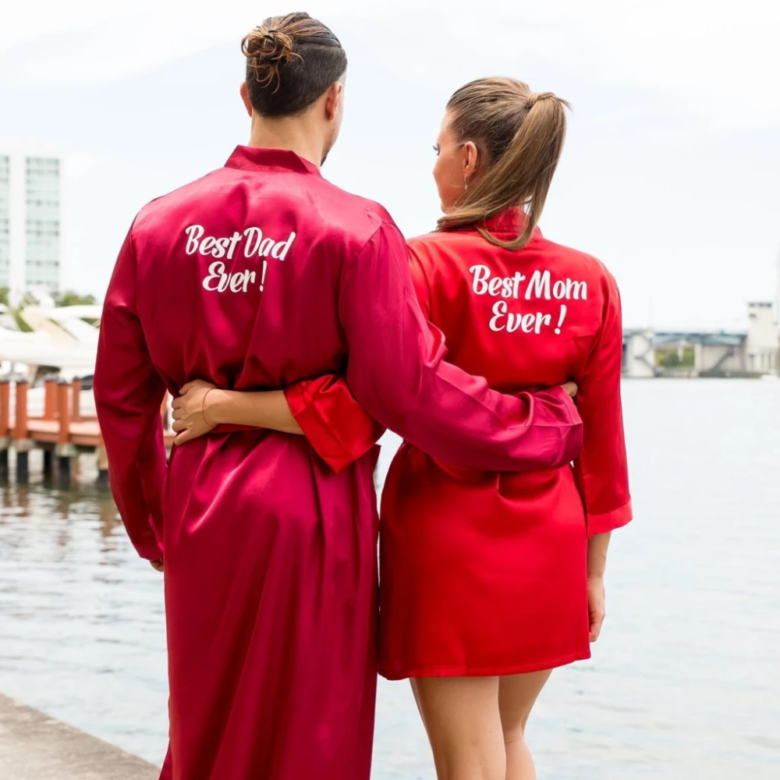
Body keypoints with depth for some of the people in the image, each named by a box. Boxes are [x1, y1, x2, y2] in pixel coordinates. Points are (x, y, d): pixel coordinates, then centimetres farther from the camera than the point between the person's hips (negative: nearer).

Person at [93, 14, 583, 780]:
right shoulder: (354, 229, -13)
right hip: (312, 509, -5)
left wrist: (153, 526, 18)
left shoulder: (161, 223, 1)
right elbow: (410, 392, -14)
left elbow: (122, 393, 6)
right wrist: (551, 422, -1)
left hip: (201, 511, 5)